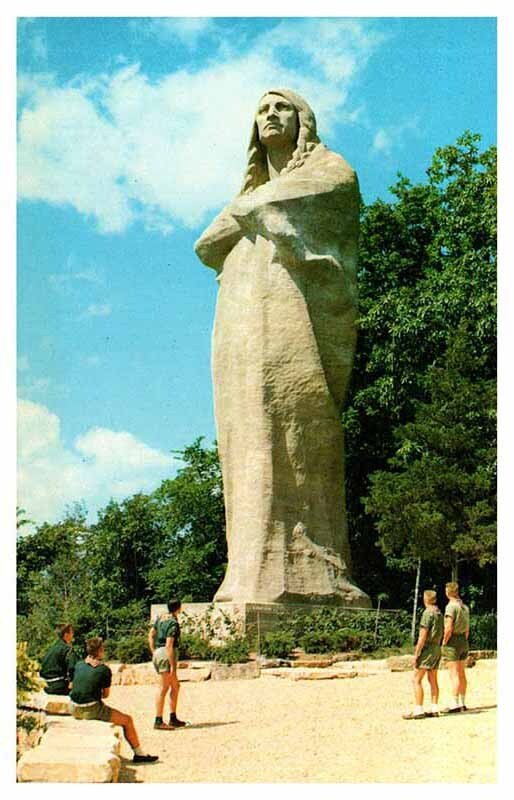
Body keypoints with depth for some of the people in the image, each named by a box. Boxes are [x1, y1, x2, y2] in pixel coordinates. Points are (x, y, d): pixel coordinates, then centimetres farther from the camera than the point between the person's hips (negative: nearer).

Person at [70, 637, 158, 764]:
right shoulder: (104, 669, -8)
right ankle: (139, 754, 13)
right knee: (127, 720, 7)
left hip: (74, 709, 7)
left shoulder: (79, 665, 7)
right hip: (91, 710, -7)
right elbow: (105, 695, 2)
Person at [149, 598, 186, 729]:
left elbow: (151, 635, 16)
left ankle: (173, 718, 18)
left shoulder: (161, 618, 11)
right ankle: (158, 721, -3)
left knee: (175, 686, 16)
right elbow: (169, 645, -20)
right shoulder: (173, 623, -15)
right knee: (163, 688, -5)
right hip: (167, 655, -9)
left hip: (158, 653, 9)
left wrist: (154, 653, 18)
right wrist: (172, 666, -18)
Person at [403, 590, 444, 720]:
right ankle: (434, 709, 11)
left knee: (416, 679, -7)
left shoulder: (428, 613, -16)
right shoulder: (439, 613, 11)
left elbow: (423, 636, -19)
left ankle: (418, 710, -11)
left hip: (428, 648, -9)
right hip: (437, 648, 9)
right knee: (433, 680, 11)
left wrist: (416, 655, -16)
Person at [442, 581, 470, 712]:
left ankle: (455, 704, -8)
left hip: (453, 641, -8)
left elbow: (449, 629, -21)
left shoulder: (451, 606, -15)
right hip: (464, 642, 8)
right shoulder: (465, 607, 11)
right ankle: (462, 703, 18)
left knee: (454, 675, -7)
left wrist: (444, 644, -11)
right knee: (462, 674, 12)